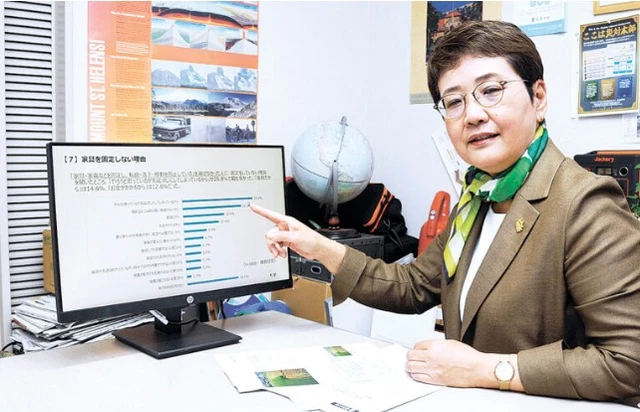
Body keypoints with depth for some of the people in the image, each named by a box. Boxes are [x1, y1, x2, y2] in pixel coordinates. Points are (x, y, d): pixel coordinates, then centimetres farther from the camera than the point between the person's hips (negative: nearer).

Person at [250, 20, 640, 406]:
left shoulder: (586, 206, -18)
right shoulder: (478, 197, 7)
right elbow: (415, 287, 12)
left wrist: (483, 369, -20)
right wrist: (321, 249, 2)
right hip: (466, 402, 6)